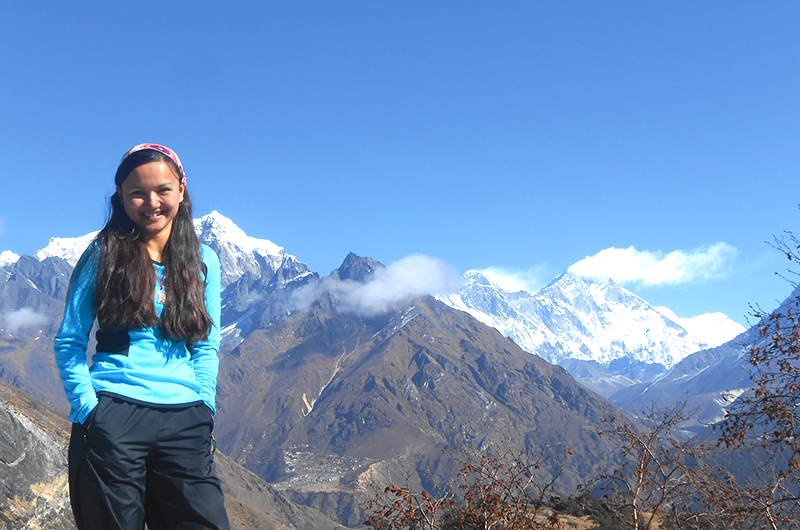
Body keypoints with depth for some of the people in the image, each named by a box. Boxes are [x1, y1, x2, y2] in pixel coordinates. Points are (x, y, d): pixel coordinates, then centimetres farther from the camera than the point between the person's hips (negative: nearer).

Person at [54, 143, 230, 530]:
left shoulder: (203, 261, 13)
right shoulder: (104, 255, 5)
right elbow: (69, 341, 5)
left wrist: (204, 405, 2)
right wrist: (87, 408, -6)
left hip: (185, 423, 2)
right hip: (113, 417, -2)